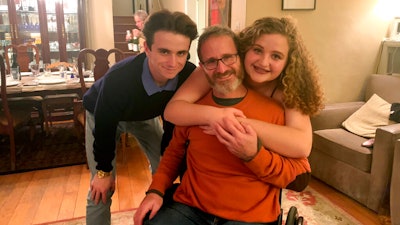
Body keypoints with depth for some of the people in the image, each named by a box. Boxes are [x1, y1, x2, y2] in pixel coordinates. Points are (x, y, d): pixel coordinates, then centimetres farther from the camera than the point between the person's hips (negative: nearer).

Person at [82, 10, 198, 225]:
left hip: (146, 113, 4)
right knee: (102, 187, -6)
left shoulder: (189, 75, -32)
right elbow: (105, 128, -26)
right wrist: (104, 171, -12)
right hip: (102, 114, -3)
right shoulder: (118, 79, -44)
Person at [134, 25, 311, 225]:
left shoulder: (274, 110, -7)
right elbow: (174, 152, 17)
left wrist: (253, 155, -23)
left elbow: (299, 175, -6)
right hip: (189, 208, 2)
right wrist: (156, 190, 2)